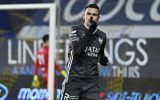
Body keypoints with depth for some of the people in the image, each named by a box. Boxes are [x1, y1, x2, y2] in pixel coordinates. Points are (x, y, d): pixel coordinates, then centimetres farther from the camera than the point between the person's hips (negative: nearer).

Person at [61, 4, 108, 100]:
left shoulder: (102, 36, 11)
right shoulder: (75, 30, -2)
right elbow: (77, 50, -19)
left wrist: (103, 59, 5)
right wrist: (90, 31, -21)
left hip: (92, 81, 4)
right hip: (74, 80, -4)